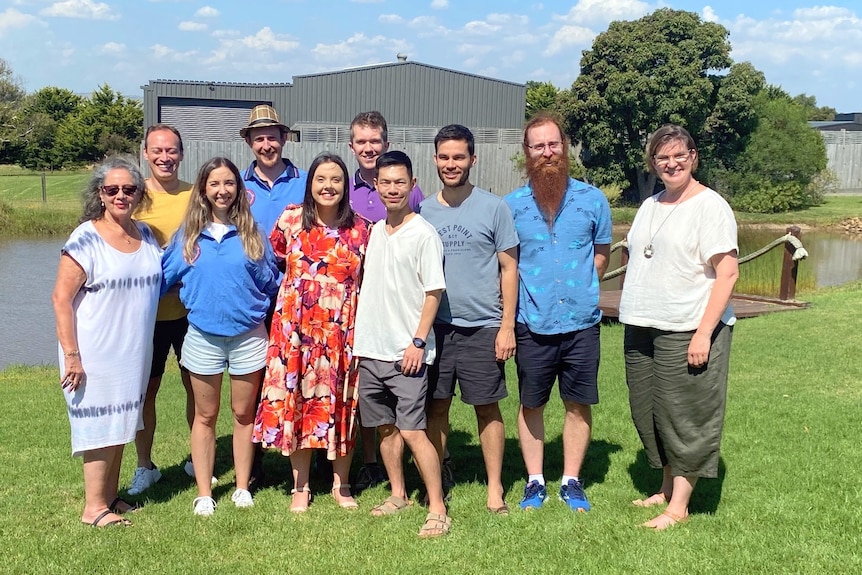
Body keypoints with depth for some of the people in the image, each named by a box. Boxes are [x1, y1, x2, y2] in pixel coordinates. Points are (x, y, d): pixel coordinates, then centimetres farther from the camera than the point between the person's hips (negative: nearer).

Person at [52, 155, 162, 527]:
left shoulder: (146, 236, 5)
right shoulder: (86, 238, -13)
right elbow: (61, 298, -14)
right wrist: (71, 355, -18)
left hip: (134, 353, 6)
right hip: (96, 353, -6)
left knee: (121, 422, 14)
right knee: (100, 425, 1)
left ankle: (111, 497, 28)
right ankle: (93, 507, 14)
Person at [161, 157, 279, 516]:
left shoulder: (252, 232, -1)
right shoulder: (188, 234, 0)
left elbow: (269, 281, 5)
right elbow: (163, 276, 2)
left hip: (248, 335, 0)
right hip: (203, 336, 1)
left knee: (244, 414, 11)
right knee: (205, 416, 10)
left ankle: (242, 487, 25)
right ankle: (204, 493, 21)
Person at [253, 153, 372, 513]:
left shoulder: (361, 229, 0)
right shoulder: (291, 220, -1)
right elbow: (273, 258, 14)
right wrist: (298, 284, 7)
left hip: (342, 330, 0)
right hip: (296, 328, 0)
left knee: (341, 404, 7)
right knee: (296, 403, 5)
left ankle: (341, 484, 24)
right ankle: (301, 487, 20)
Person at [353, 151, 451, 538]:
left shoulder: (424, 234, -8)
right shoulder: (374, 231, 11)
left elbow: (434, 292, -9)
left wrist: (418, 341, -15)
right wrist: (358, 336, 13)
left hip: (406, 353, -6)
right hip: (370, 348, 7)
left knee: (412, 431, -8)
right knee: (385, 427, 14)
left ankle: (437, 509, 2)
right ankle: (398, 495, 29)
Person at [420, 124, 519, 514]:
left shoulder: (494, 208, -1)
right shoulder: (424, 211, 6)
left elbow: (509, 269, 0)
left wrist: (507, 326, -6)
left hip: (482, 327, -2)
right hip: (434, 326, 3)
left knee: (487, 408, 6)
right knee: (436, 407, 9)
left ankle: (495, 489, 18)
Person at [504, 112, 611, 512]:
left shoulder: (592, 199, 1)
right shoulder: (512, 205, 0)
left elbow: (602, 252, 12)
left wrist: (580, 291, 5)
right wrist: (520, 302, 1)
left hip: (581, 322, 0)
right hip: (532, 325, 0)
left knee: (578, 404, 8)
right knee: (531, 404, 9)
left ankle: (571, 481, 23)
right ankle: (535, 481, 23)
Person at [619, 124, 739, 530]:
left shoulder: (710, 206, -9)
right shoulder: (650, 206, 14)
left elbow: (727, 273, -14)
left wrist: (704, 332, -20)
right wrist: (634, 318, 13)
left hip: (688, 331, -7)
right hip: (642, 329, 7)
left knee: (684, 418, 1)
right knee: (650, 414, 13)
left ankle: (679, 505, 12)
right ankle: (666, 489, 30)